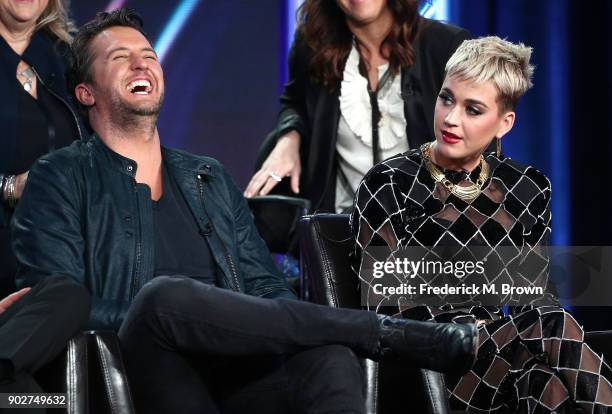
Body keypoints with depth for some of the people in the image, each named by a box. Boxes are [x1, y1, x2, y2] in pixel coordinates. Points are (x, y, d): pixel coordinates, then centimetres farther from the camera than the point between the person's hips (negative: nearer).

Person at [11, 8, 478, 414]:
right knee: (164, 294, -36)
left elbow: (265, 287, 20)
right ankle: (385, 331, -23)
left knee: (332, 358, -30)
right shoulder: (61, 179, 11)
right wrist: (167, 319, -14)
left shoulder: (211, 178, 26)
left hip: (239, 375, 4)